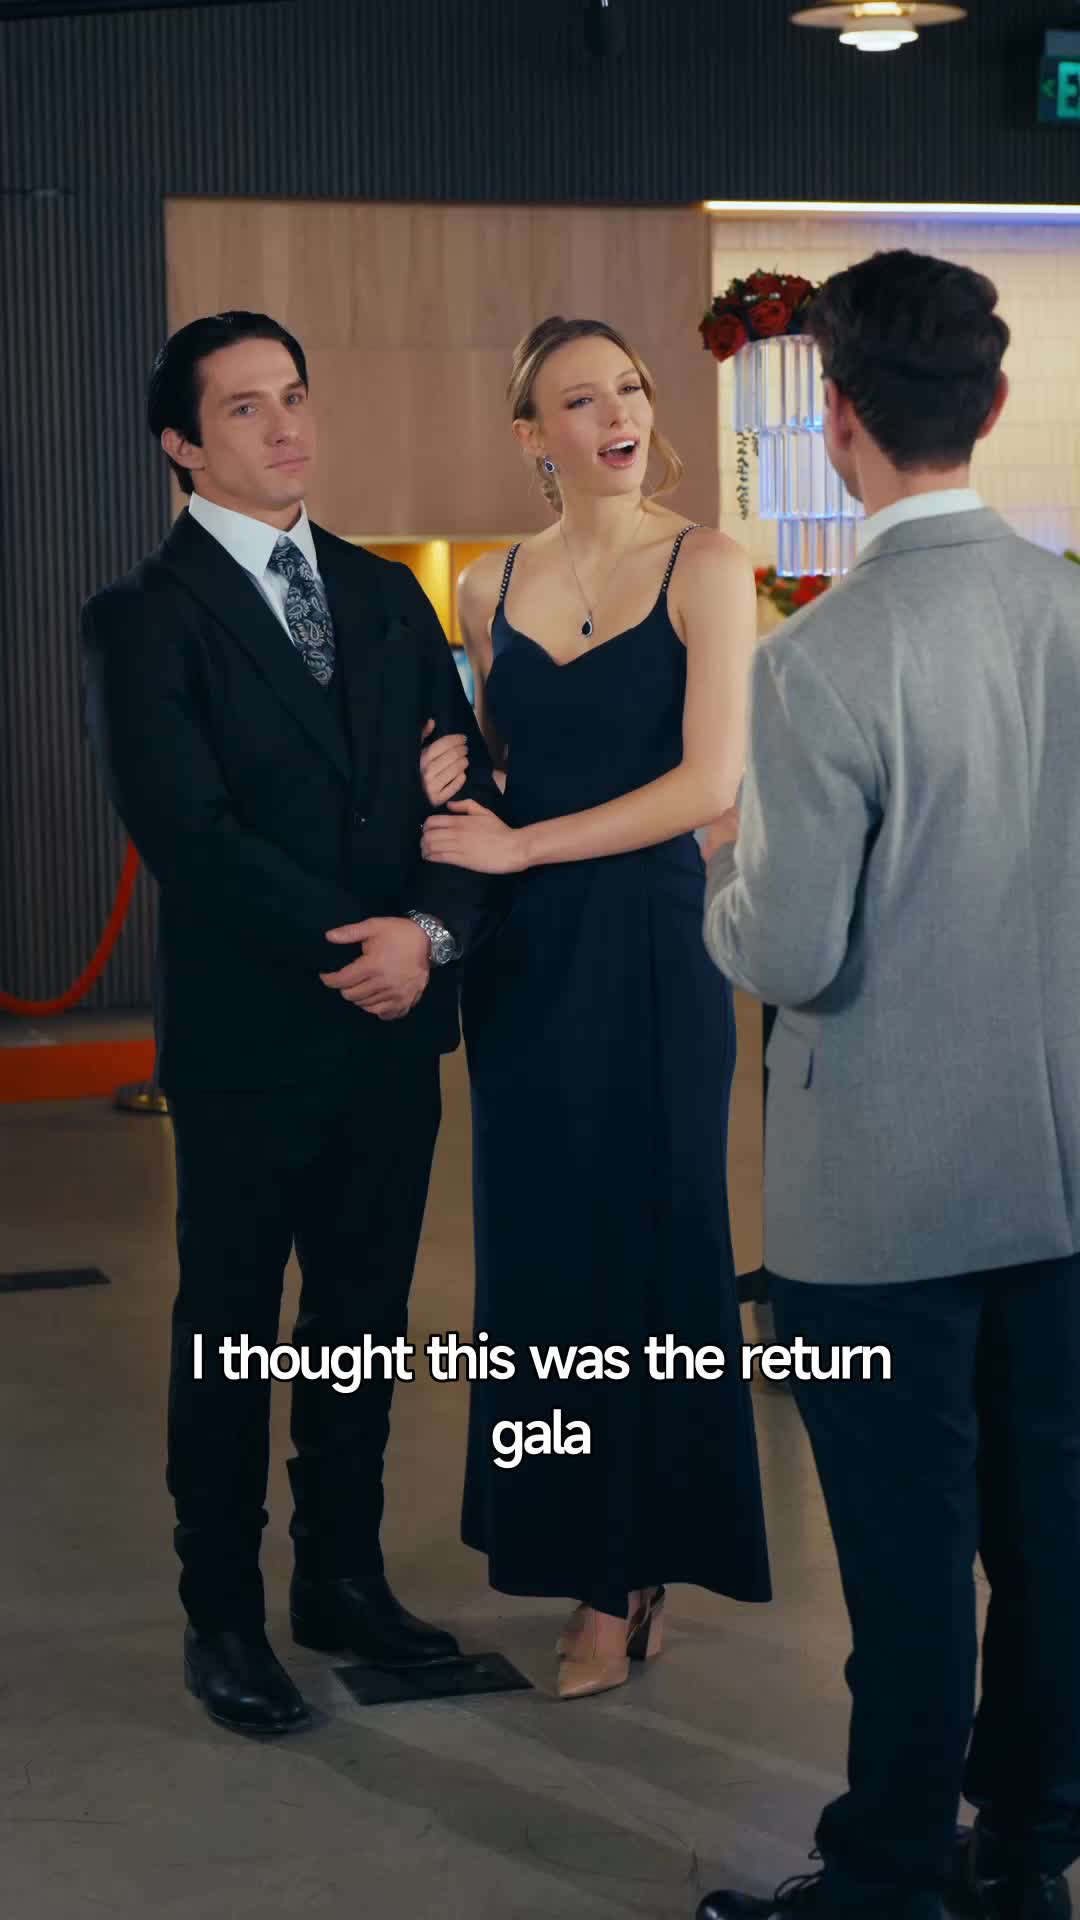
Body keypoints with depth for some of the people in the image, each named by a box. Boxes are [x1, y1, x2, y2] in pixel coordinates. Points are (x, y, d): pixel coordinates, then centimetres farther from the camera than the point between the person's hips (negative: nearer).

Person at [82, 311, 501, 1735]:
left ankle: (343, 1577, 29)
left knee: (363, 1323, 14)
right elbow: (187, 831, -16)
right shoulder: (144, 619, -6)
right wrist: (351, 946, -18)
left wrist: (431, 929, -13)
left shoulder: (383, 594, 11)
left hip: (394, 1029, 5)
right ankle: (223, 1617, 20)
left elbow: (466, 782, 5)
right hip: (248, 1040, -5)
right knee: (229, 1336, 7)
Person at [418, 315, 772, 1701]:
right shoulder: (491, 590, 9)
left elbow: (711, 781, -13)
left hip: (650, 946, -4)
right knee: (537, 1251, 7)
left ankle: (626, 1577, 15)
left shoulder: (704, 569, -5)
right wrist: (444, 785, -3)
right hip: (522, 957, 5)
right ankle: (586, 1554, 20)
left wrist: (517, 847, -13)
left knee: (649, 1246, 3)